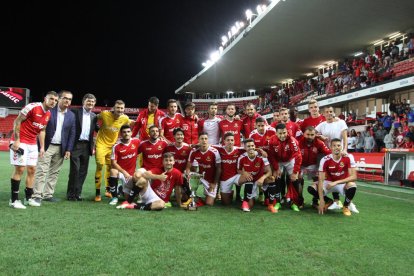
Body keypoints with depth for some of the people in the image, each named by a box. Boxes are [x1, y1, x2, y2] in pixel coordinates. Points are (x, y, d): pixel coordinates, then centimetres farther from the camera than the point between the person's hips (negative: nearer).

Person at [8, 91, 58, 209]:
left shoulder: (48, 114, 7)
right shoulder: (32, 107, -16)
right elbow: (17, 121, -14)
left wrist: (42, 147, 13)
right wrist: (16, 140, -18)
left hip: (32, 144, 8)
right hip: (20, 142, -8)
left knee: (32, 170, 8)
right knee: (20, 169, -9)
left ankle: (28, 198, 18)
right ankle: (14, 200, 0)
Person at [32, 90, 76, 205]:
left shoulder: (71, 115, 8)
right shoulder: (49, 110, -3)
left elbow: (72, 134, 8)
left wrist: (68, 150, 1)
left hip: (61, 148, 4)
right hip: (47, 146, -4)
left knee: (54, 172, 7)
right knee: (42, 171, -5)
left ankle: (48, 194, 15)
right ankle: (37, 195, -3)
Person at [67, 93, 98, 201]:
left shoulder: (94, 116, 13)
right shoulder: (75, 111, -1)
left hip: (87, 146, 5)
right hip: (76, 144, -4)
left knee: (83, 171, 6)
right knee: (75, 169, -5)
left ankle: (78, 193, 16)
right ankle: (71, 193, 6)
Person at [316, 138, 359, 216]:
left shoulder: (348, 157, -18)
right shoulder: (325, 160, -19)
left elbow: (353, 176, -22)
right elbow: (321, 180, -22)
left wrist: (336, 182, -34)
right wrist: (321, 200, -28)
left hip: (343, 183, -1)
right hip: (329, 182, 1)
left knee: (352, 186, -36)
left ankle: (346, 206, -2)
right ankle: (328, 201, 10)